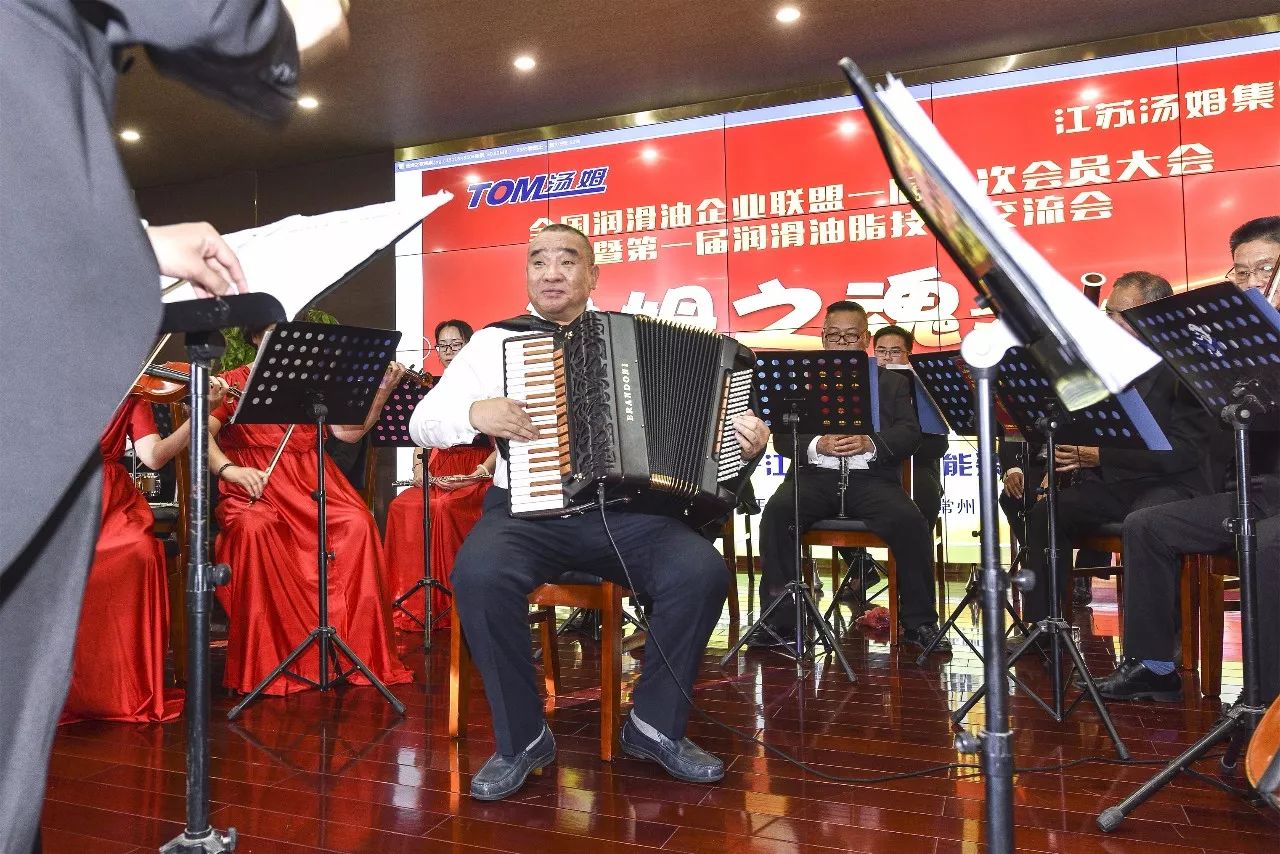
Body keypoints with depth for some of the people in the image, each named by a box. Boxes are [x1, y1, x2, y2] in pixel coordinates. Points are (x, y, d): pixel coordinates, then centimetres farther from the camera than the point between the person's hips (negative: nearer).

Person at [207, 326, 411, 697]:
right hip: (255, 488, -2)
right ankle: (263, 662, -22)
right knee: (254, 528, -35)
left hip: (310, 482, 2)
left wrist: (384, 389, -4)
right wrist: (228, 468, -23)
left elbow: (348, 432, 6)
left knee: (358, 523, -26)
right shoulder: (232, 382, 11)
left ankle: (361, 651, -16)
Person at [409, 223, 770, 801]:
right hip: (528, 510, -1)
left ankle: (656, 726, 0)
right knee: (478, 574, -32)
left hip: (625, 510, 2)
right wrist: (475, 413, -14)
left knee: (702, 572, -24)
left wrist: (745, 440, -7)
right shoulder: (494, 341, 8)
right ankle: (522, 738, -8)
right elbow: (421, 424, 7)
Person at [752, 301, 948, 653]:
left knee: (911, 522, -28)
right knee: (776, 513, -29)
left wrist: (870, 444, -16)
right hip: (815, 475, 0)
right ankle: (779, 619, -19)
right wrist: (817, 446, -15)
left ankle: (919, 622, -8)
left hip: (872, 476, 0)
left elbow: (910, 434, 5)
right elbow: (782, 437, 7)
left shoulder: (892, 382, 20)